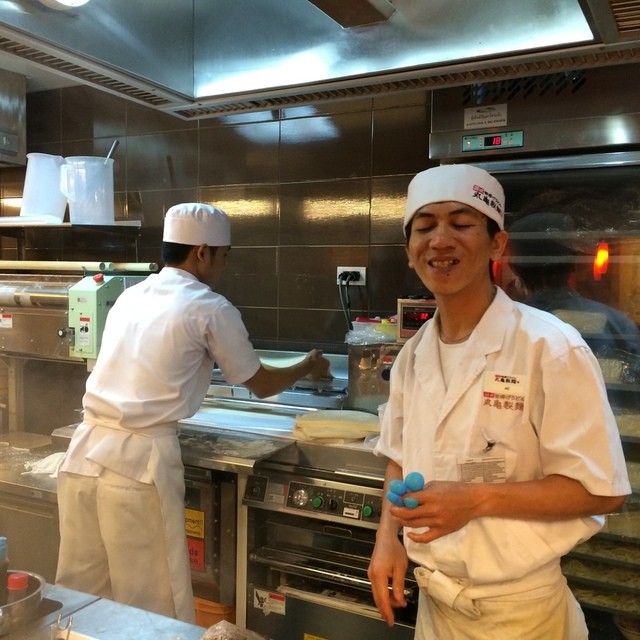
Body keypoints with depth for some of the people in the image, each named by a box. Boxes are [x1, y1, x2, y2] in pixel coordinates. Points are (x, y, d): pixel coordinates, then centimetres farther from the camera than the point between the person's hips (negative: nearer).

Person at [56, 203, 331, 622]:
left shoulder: (130, 296, 14)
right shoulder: (210, 309, -4)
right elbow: (262, 385, 7)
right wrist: (308, 368, 26)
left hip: (85, 451, 7)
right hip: (140, 461, -6)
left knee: (82, 598, 18)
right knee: (154, 607, 8)